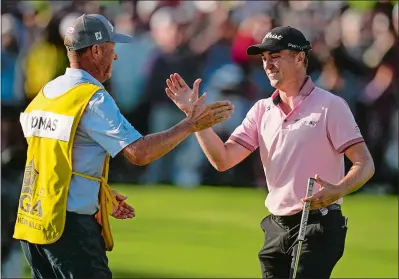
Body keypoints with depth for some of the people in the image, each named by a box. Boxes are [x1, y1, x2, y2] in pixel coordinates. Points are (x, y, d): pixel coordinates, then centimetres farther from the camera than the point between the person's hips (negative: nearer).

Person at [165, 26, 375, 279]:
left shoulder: (330, 106, -7)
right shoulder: (262, 110, 10)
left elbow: (365, 165, -11)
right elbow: (222, 159, 4)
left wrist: (338, 190, -31)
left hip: (318, 228, -6)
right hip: (276, 228, 6)